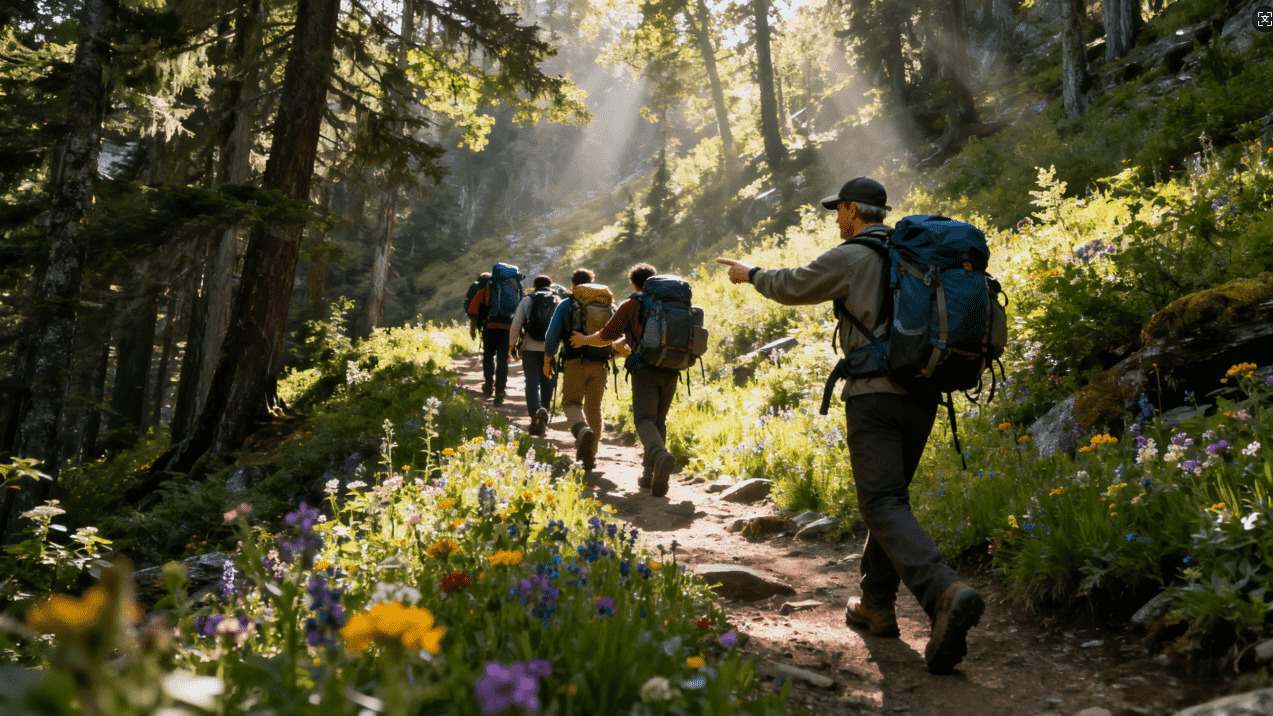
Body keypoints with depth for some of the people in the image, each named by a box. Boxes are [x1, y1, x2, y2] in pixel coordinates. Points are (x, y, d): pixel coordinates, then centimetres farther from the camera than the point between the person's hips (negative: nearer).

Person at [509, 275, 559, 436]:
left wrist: (511, 345, 7)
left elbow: (516, 324, 1)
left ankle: (536, 412, -23)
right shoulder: (558, 302, 6)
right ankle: (543, 417, 13)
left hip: (530, 348, -1)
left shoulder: (526, 301, 5)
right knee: (547, 384, 11)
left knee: (532, 382, 0)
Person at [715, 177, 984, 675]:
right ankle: (876, 606, 22)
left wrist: (751, 274, 29)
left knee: (884, 505, -11)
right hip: (922, 395, 7)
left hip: (875, 394, -7)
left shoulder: (851, 258, -4)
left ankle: (945, 594, -30)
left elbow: (792, 287, 10)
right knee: (890, 497, 17)